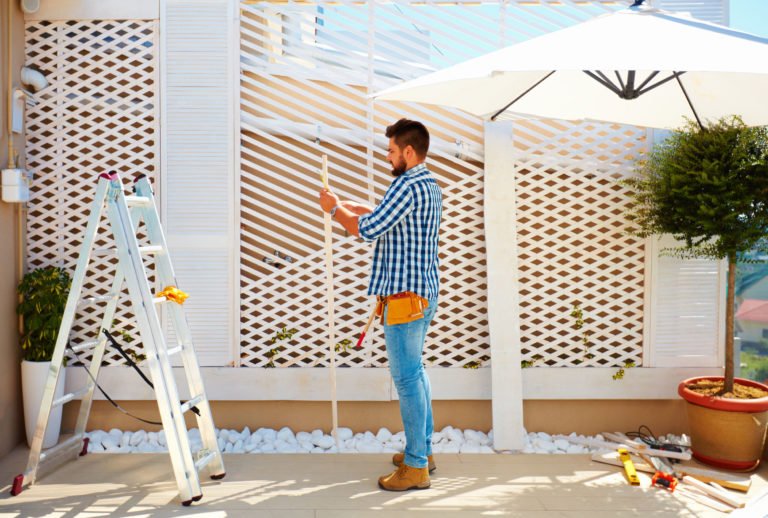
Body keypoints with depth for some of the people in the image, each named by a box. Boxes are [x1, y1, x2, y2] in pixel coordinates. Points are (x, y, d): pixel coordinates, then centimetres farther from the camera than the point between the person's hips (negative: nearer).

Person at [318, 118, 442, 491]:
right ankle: (422, 450, 28)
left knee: (407, 378, -4)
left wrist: (334, 209, -3)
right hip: (424, 292, 10)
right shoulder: (430, 186, 16)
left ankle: (416, 467, 5)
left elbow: (369, 229, -18)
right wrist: (344, 206, 17)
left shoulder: (408, 185, -16)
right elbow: (386, 215, 24)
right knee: (414, 372, 17)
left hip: (404, 294, -10)